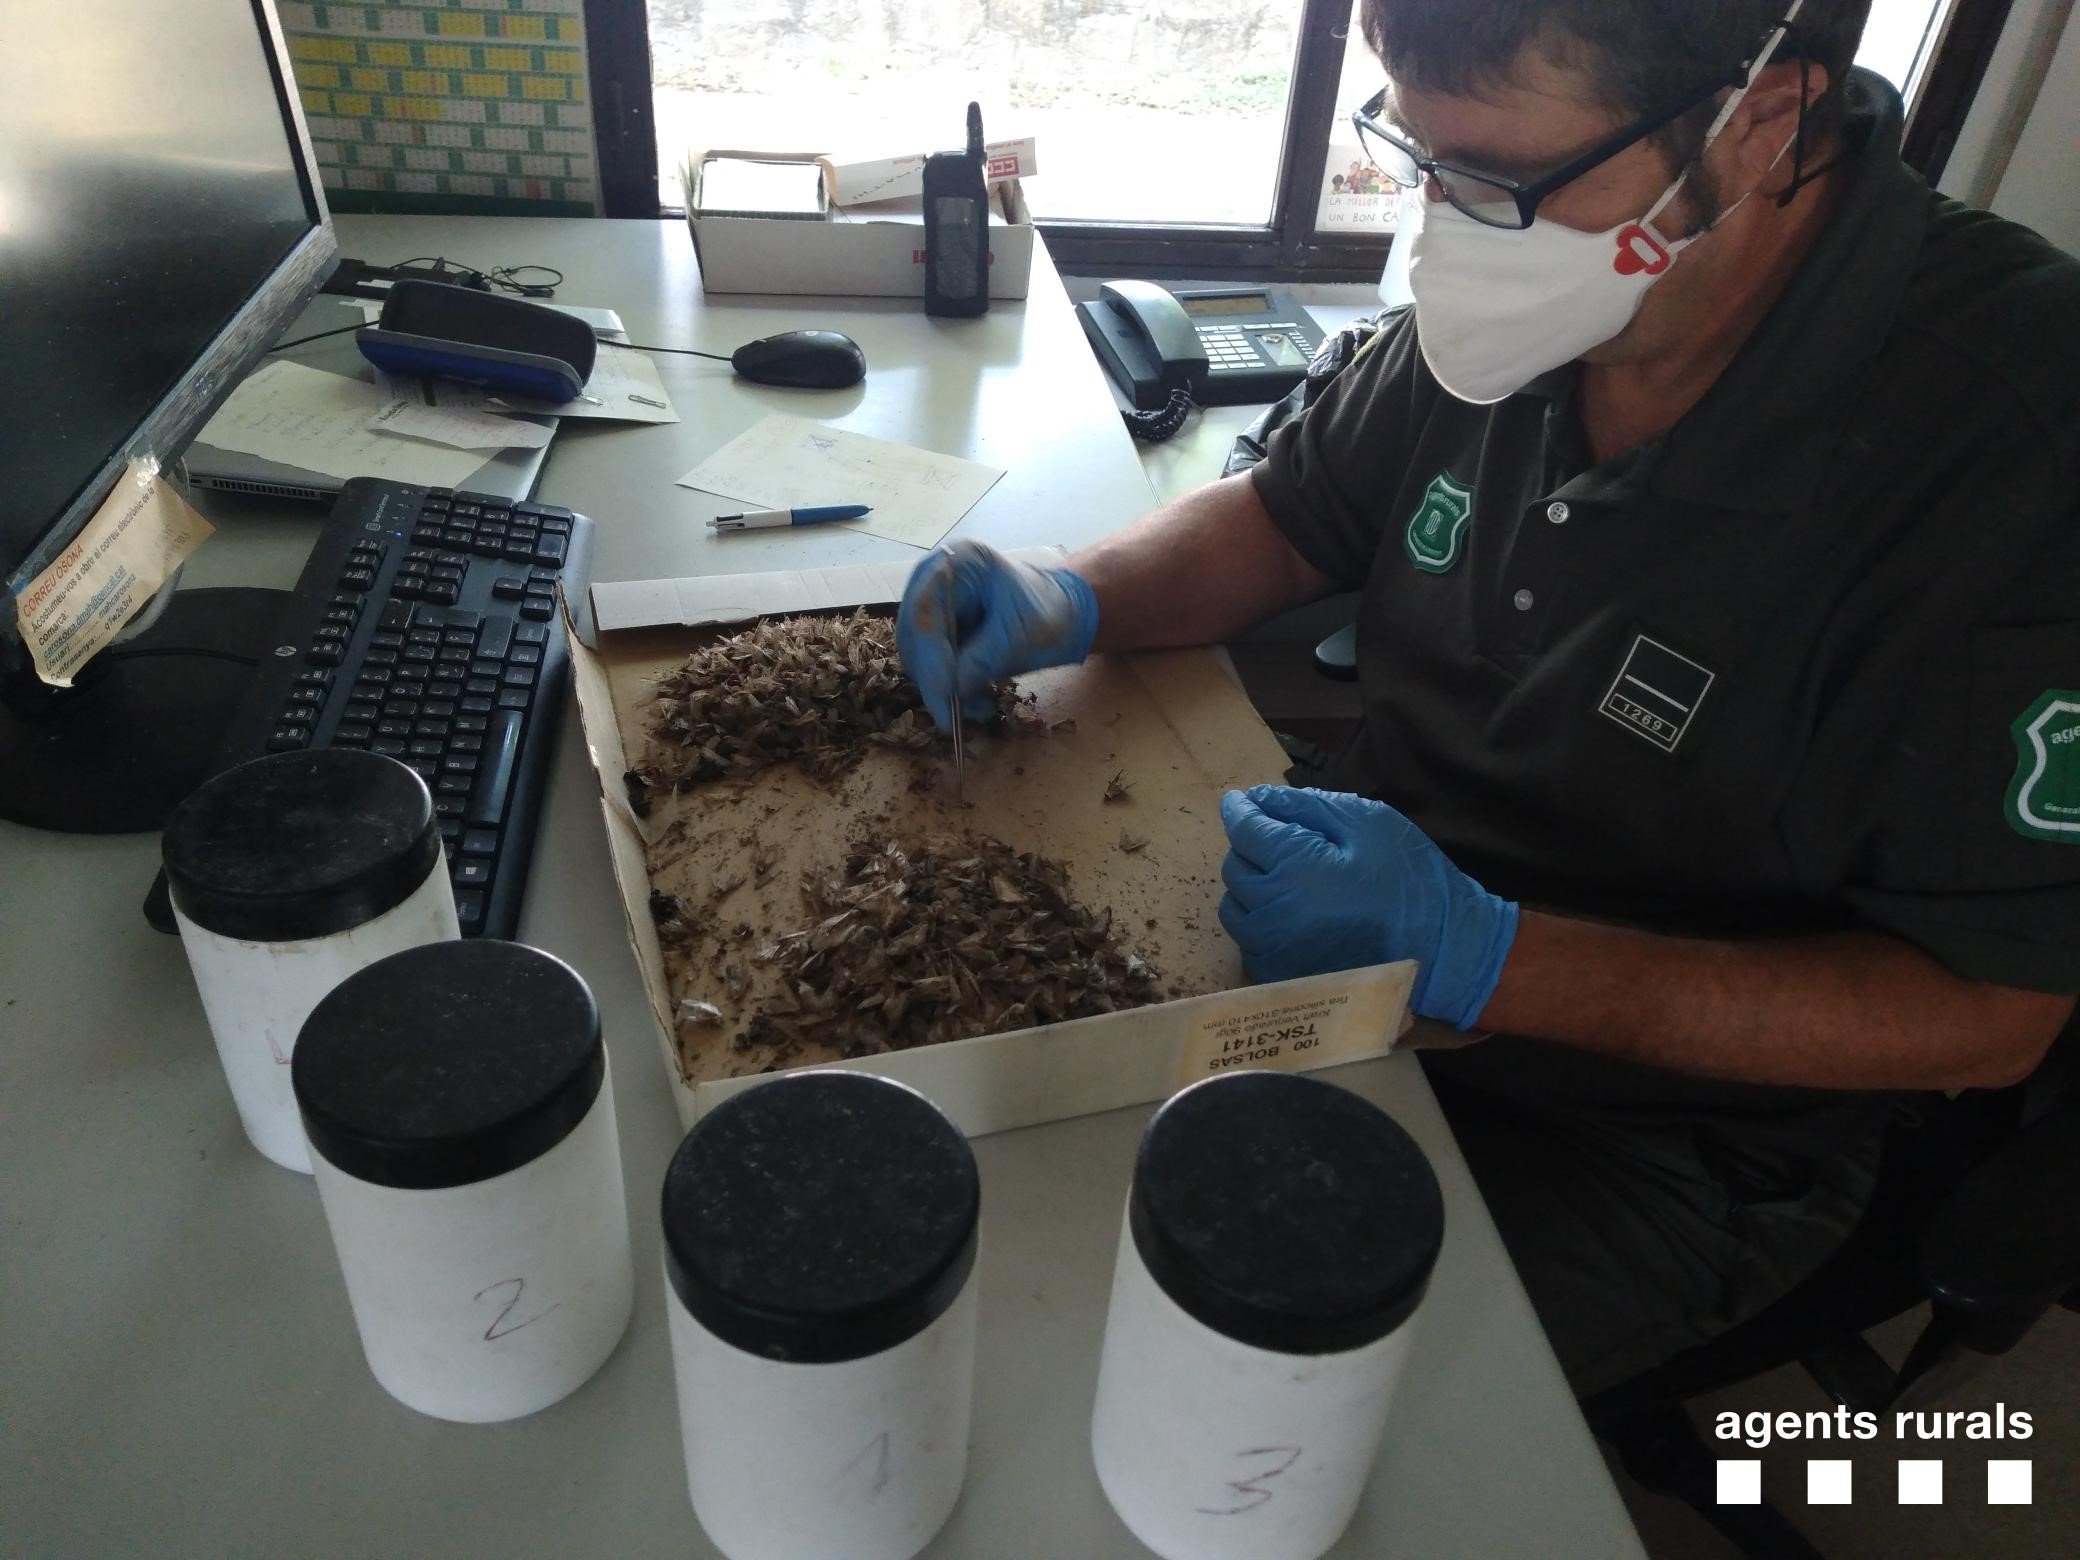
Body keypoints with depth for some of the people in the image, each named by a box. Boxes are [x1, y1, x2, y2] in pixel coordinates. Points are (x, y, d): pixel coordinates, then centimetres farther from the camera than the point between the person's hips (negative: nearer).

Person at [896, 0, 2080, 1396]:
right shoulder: (1524, 309, -7)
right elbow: (1288, 520, 8)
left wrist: (1486, 962, -31)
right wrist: (1073, 604, -12)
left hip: (1661, 1136, -5)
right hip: (1364, 907, 6)